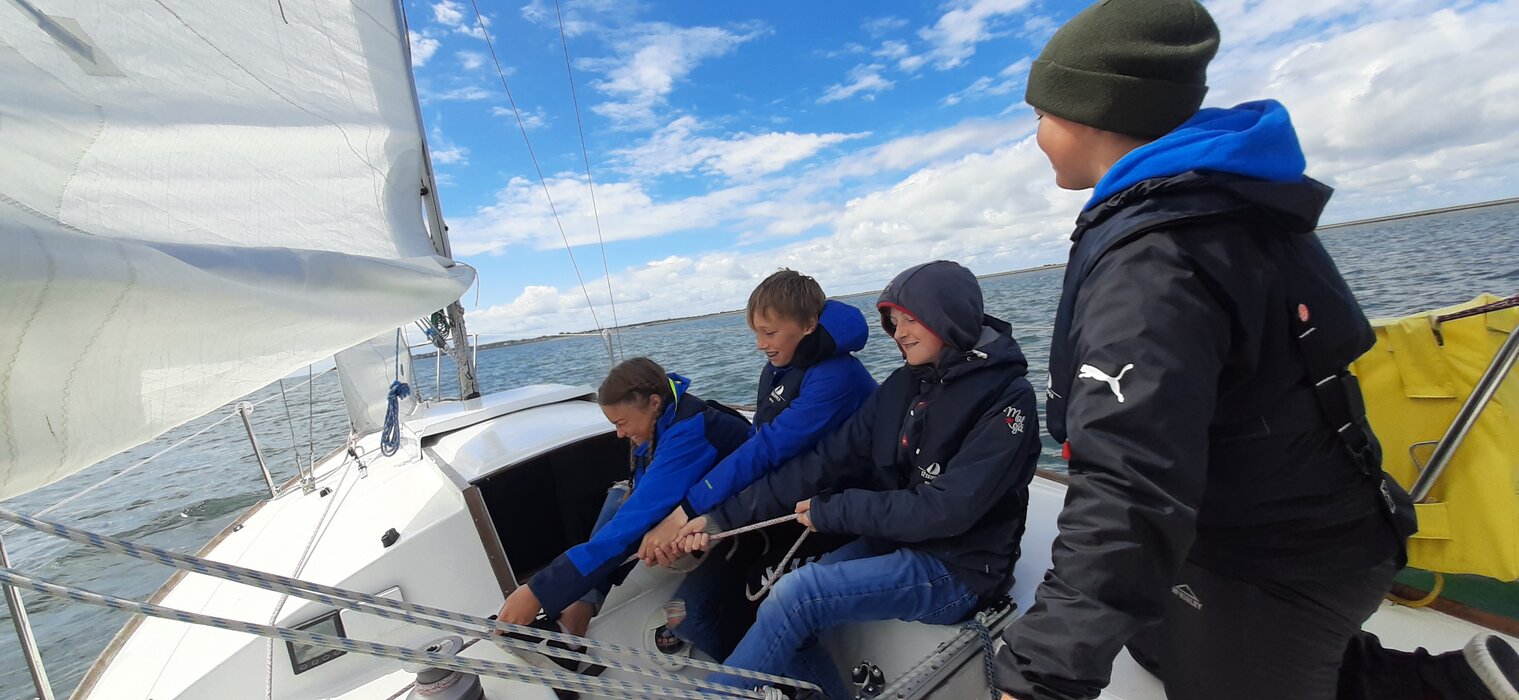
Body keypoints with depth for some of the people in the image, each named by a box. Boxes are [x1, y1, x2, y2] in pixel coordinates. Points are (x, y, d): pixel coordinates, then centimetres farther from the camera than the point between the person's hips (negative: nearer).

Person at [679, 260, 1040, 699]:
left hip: (956, 571, -6)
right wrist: (726, 515, -9)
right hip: (891, 544, 6)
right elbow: (827, 461, -3)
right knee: (788, 618, -10)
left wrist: (832, 512, -16)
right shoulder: (903, 385, 3)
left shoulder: (1006, 398, -15)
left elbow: (947, 508, -23)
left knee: (797, 595, -21)